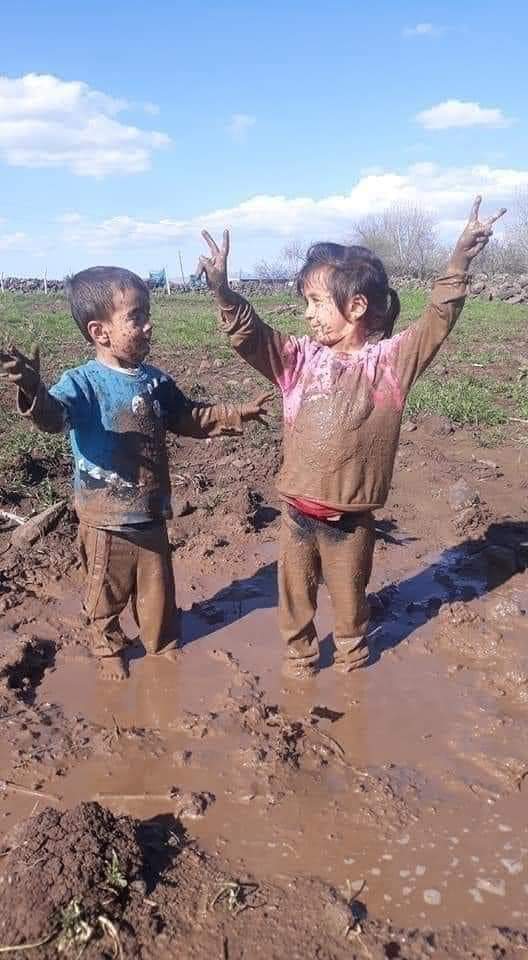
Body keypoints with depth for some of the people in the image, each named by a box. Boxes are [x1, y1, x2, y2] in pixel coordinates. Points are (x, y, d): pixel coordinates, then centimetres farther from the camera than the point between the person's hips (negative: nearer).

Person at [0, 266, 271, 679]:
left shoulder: (155, 381, 0)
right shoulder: (83, 382, -20)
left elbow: (190, 417, 15)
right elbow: (55, 414, -40)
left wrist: (234, 415, 9)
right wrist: (33, 391, -62)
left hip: (152, 515, 5)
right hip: (106, 520, -5)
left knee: (158, 589, 21)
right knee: (108, 592, 16)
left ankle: (163, 642, 45)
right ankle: (109, 648, 41)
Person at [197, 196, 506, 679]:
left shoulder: (390, 359, -8)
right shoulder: (300, 357, -1)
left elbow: (438, 319, -15)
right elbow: (249, 334, -10)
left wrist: (461, 258, -24)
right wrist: (223, 291, -26)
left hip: (351, 517, -2)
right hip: (299, 511, 2)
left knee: (349, 596, 18)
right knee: (295, 594, 18)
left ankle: (352, 659, 44)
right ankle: (300, 657, 41)